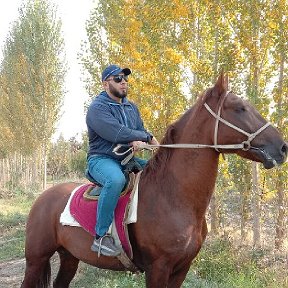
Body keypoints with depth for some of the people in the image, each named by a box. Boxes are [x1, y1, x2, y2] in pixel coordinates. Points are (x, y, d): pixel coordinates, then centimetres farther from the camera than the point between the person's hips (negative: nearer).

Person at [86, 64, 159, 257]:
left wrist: (139, 141, -10)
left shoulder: (131, 108, 18)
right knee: (116, 180, -39)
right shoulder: (98, 108, -10)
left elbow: (141, 132, 16)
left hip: (127, 159, 8)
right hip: (101, 159, -8)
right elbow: (117, 133, -23)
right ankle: (102, 236, -31)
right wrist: (148, 137, -12)